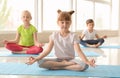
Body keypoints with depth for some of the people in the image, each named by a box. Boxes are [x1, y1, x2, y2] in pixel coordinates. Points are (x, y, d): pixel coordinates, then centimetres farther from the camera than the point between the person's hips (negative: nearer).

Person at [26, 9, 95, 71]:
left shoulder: (73, 36, -8)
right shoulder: (54, 35, 0)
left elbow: (78, 51, -18)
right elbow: (47, 50, -6)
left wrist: (87, 61, -36)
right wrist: (36, 59, -19)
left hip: (71, 59, -2)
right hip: (58, 59, 2)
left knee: (84, 65, -33)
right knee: (40, 62, -25)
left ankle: (60, 66, -21)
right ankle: (65, 64, -19)